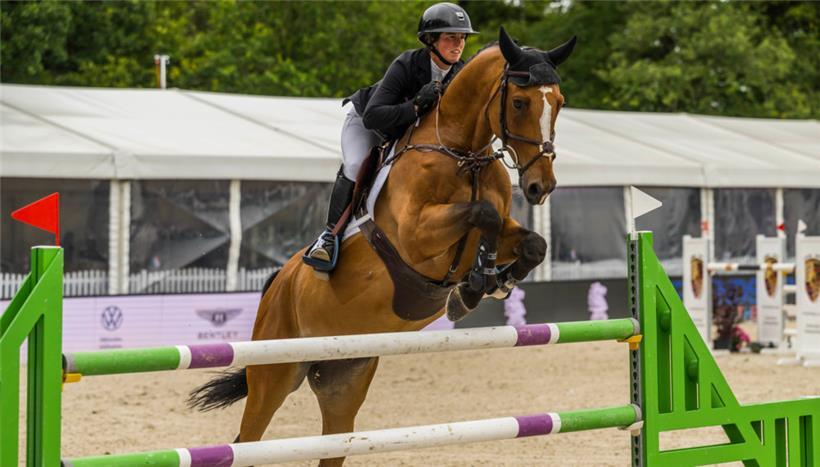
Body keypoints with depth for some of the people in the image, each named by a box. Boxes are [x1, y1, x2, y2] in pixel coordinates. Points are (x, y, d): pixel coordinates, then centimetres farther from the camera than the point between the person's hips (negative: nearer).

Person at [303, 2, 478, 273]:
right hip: (364, 122, -5)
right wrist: (415, 108, -53)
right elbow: (372, 117, -42)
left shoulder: (461, 74, -20)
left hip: (408, 131, 6)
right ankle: (331, 234, -23)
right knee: (355, 166, -31)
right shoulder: (406, 66, -35)